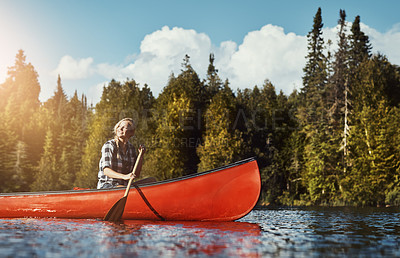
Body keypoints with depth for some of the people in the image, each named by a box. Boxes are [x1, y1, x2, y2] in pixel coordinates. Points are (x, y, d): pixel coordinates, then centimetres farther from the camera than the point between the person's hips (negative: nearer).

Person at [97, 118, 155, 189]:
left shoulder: (131, 149, 9)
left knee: (152, 180, -8)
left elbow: (137, 175, 6)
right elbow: (106, 171, -23)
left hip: (124, 185, 7)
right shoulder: (109, 145, -10)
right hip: (106, 185, -7)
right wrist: (124, 176, -38)